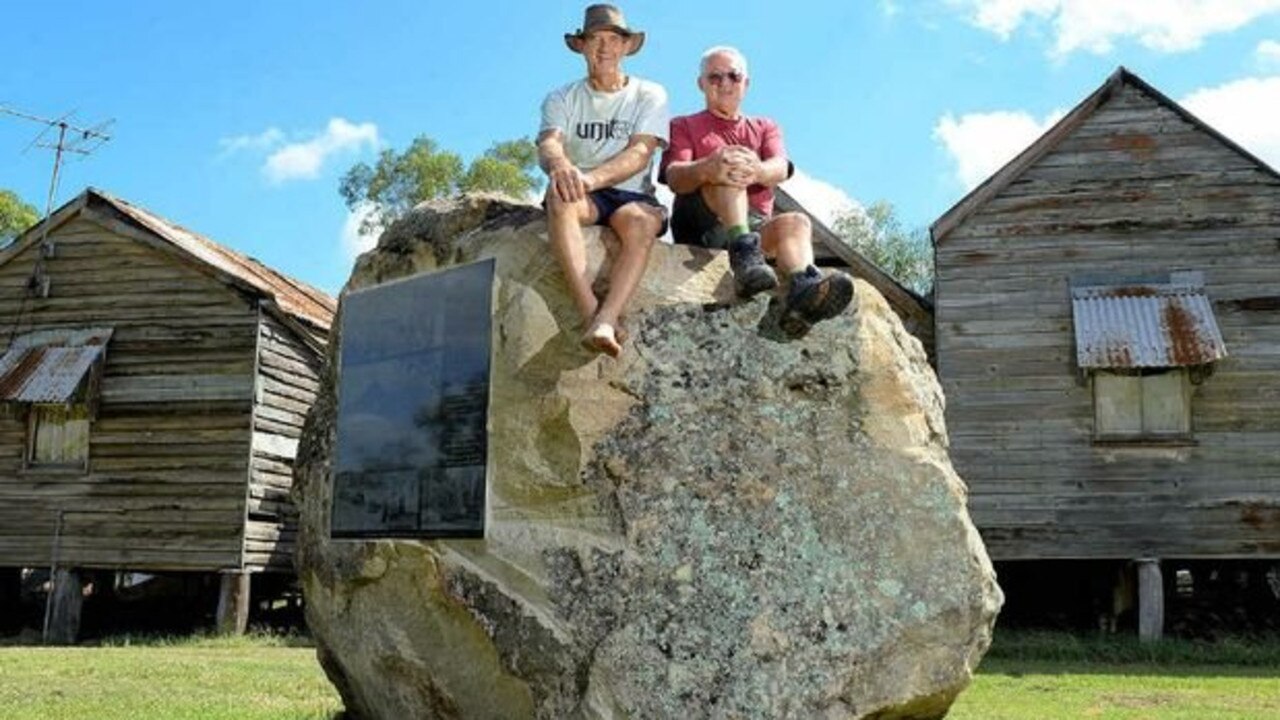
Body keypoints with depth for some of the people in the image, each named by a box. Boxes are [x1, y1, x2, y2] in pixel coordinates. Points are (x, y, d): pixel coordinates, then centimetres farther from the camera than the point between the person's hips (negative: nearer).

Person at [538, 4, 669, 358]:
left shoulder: (649, 95, 7)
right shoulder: (562, 99, 10)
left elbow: (640, 153, -11)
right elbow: (548, 144, -12)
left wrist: (591, 178, -33)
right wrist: (559, 165, -40)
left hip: (631, 196, 0)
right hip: (581, 197, 1)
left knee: (643, 221, -37)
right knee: (560, 194, -36)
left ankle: (604, 322, -52)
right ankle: (591, 312, -46)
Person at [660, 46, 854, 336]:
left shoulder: (765, 127, 24)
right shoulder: (684, 126, 18)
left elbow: (780, 169, 0)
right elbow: (674, 177, -5)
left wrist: (757, 170, -28)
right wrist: (707, 168, -31)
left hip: (756, 225, 2)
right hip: (699, 224, -2)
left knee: (796, 222, -29)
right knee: (726, 170, -26)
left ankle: (802, 291, -60)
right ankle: (744, 256, -50)